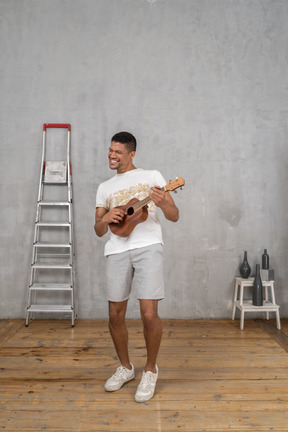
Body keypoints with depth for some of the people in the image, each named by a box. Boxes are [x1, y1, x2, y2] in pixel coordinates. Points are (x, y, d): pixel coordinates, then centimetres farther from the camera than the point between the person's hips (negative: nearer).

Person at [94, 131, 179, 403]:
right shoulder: (105, 187, 20)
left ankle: (150, 370, 17)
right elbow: (99, 231, 17)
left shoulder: (152, 176, 11)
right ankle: (125, 367, 31)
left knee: (149, 314, -10)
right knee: (115, 315, 6)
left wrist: (162, 203, -15)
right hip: (117, 250, 4)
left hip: (147, 246, -3)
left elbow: (174, 217, 6)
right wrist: (105, 219, -5)